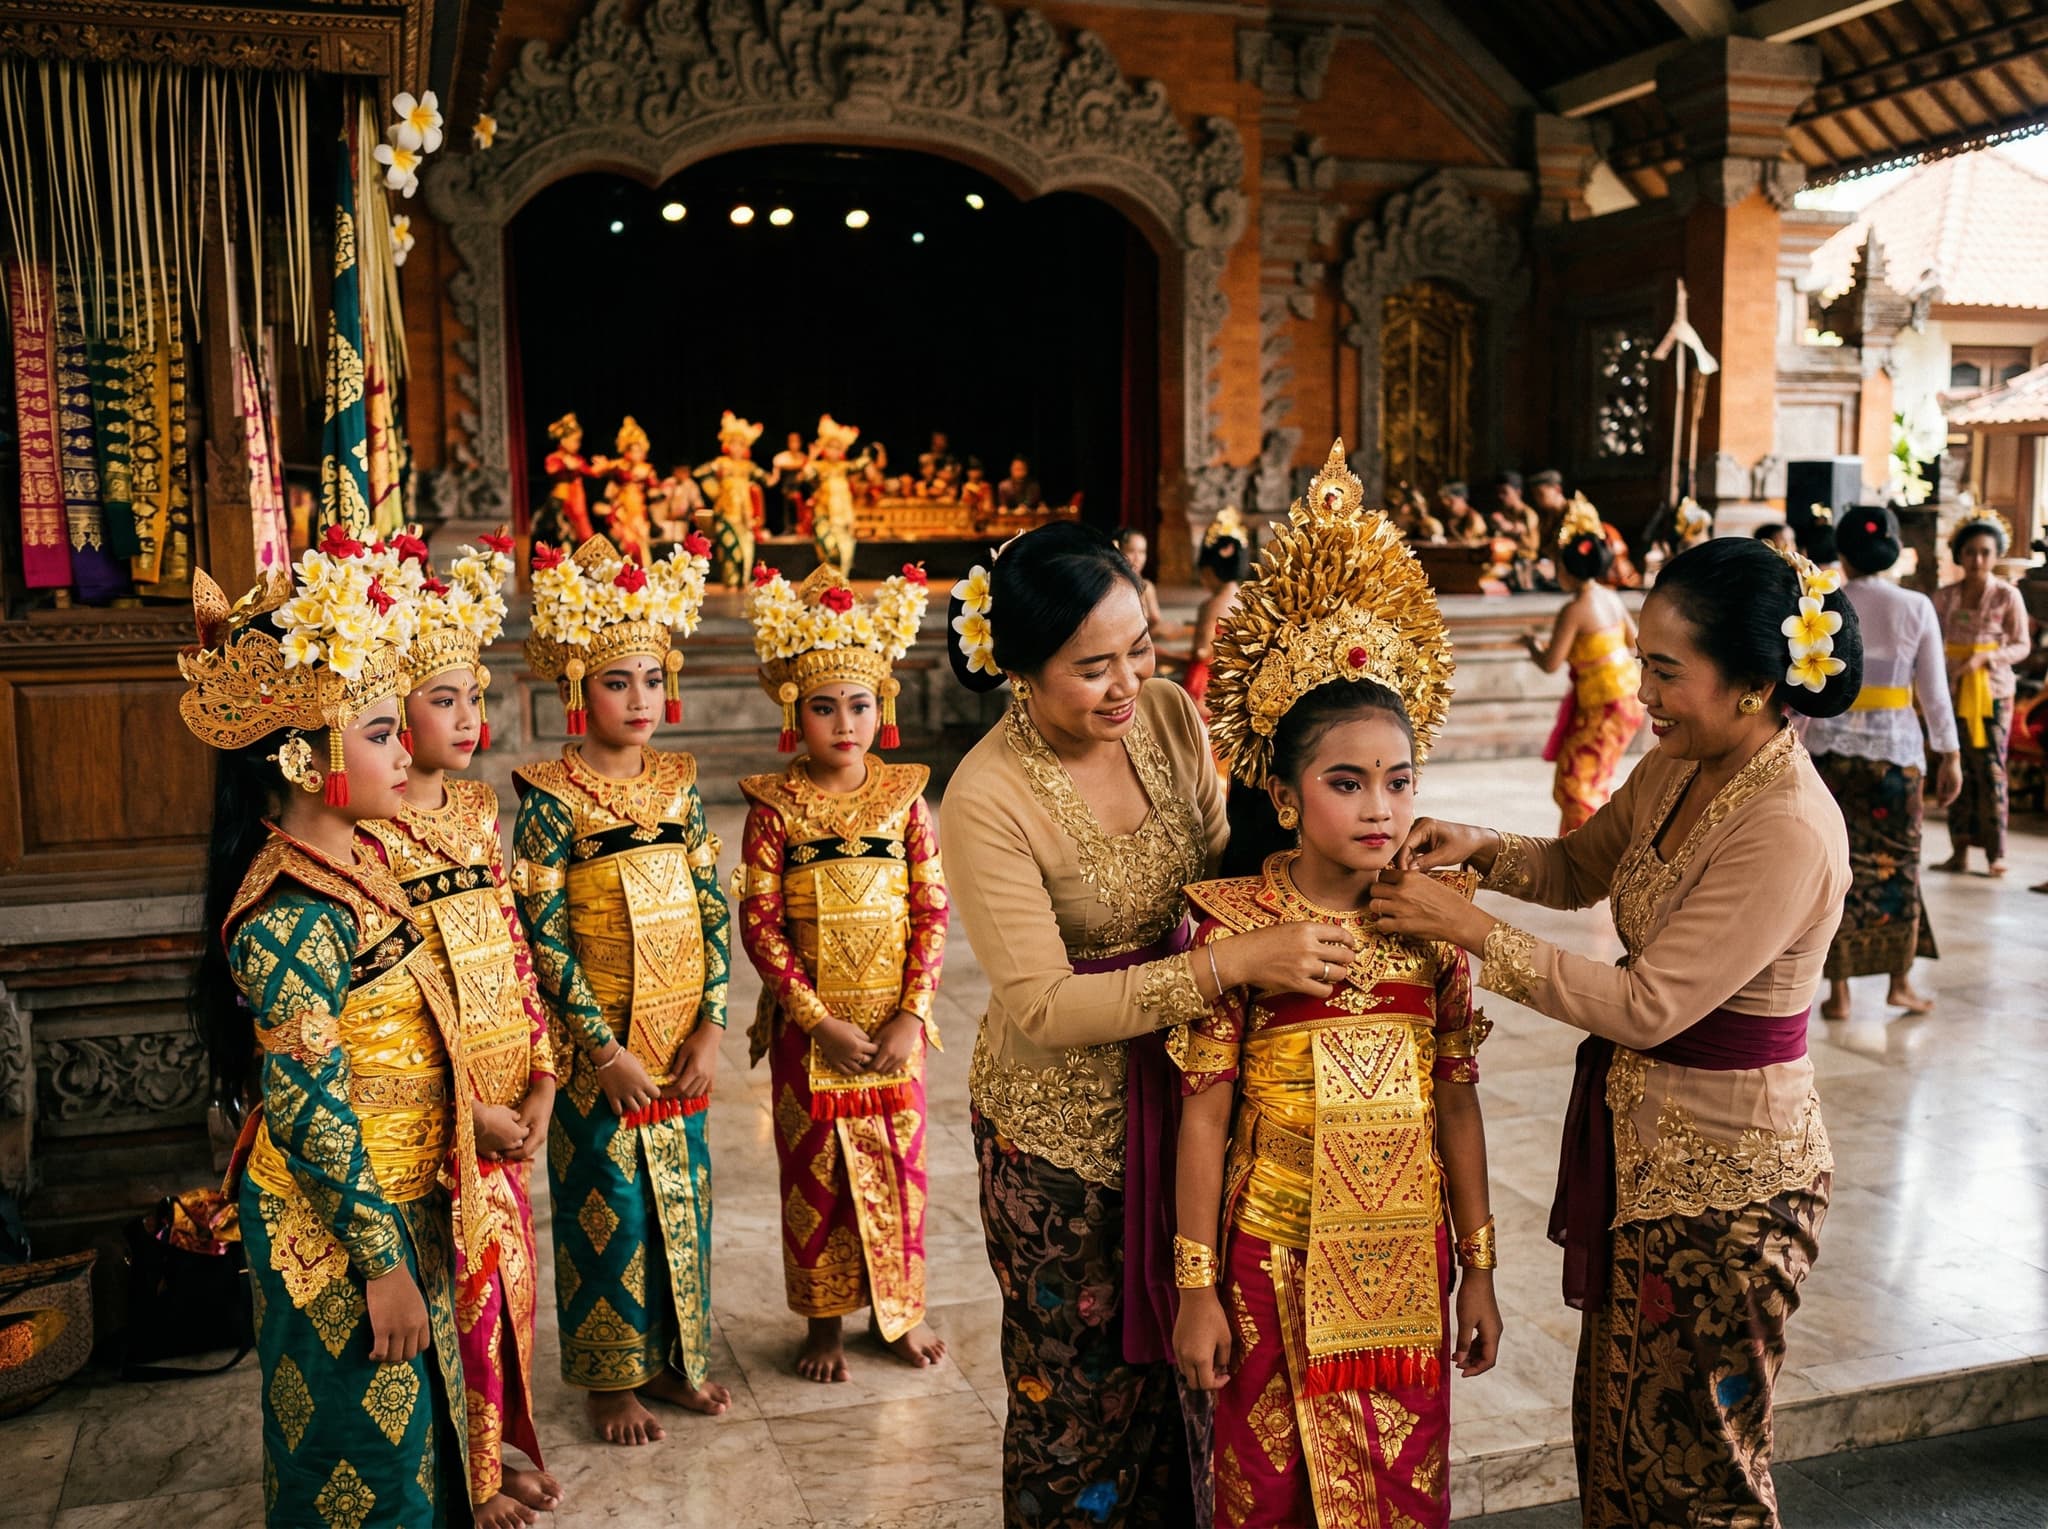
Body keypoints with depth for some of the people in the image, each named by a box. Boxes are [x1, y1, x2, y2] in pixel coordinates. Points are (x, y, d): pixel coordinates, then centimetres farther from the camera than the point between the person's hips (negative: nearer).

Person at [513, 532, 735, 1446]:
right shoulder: (552, 798, -11)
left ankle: (671, 1357, 31)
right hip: (599, 1045, -4)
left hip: (682, 1039, 5)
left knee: (681, 1192, 14)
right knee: (608, 1207, 6)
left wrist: (711, 1024, -3)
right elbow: (542, 934, -13)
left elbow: (713, 908, 4)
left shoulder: (677, 784, 3)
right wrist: (603, 1047, -14)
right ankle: (609, 1380, 23)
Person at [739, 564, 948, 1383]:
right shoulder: (774, 806, -6)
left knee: (899, 1161, 11)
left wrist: (911, 1014, -10)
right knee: (814, 1170, 9)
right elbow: (760, 924, -9)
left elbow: (932, 911, -2)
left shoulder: (903, 796, -2)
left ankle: (899, 1306, 31)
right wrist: (821, 1021, -14)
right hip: (809, 1023, -1)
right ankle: (823, 1320, 27)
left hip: (894, 1019, 2)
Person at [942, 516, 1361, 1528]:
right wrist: (1233, 965, -31)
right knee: (1081, 1380, 15)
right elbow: (1042, 1007, -25)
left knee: (1180, 1356, 20)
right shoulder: (988, 799, -24)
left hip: (1177, 1081, 5)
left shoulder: (1169, 716, -8)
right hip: (1060, 1117, -5)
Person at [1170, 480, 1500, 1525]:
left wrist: (1478, 1271, 7)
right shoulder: (1236, 923, -13)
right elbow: (1204, 1114, -9)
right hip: (1279, 1259, -2)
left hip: (1406, 1257, 3)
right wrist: (1197, 1289, -6)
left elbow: (1457, 1101, 3)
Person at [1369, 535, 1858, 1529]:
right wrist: (1480, 847, -5)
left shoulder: (1788, 831, -26)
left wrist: (1469, 928, -23)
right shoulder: (1680, 768, 0)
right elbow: (1581, 868, 15)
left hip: (1723, 1169, -8)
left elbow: (1648, 1006, -26)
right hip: (1643, 1138, 8)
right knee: (1615, 1428, 21)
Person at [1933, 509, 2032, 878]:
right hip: (1953, 691, 3)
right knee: (1958, 768, 4)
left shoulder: (2007, 595, -2)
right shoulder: (1944, 596, 5)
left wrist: (1984, 657, -17)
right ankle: (1960, 850, 9)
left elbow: (2022, 645, -2)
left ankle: (1996, 853, -2)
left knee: (1989, 768, -6)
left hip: (1992, 690, -3)